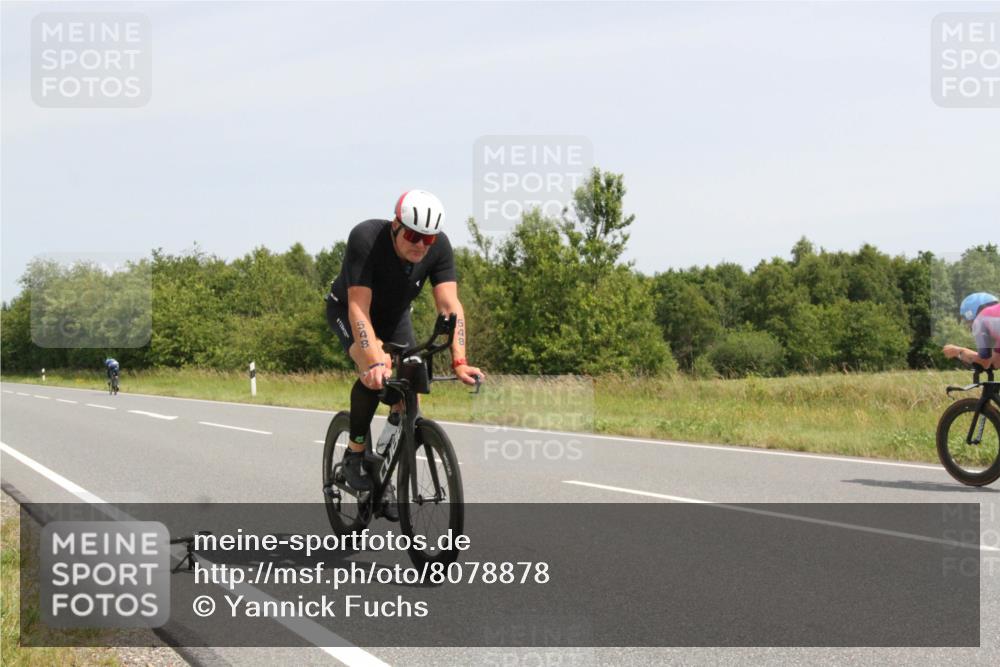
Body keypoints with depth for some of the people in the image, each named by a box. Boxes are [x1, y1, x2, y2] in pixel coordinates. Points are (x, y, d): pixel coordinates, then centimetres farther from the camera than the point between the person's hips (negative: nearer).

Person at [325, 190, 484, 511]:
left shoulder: (439, 246, -26)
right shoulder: (365, 238, -37)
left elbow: (450, 306, -31)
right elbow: (358, 308, -41)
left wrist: (459, 362, -43)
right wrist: (374, 362, -54)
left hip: (395, 315, 4)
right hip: (346, 309, -4)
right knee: (376, 370, -33)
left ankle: (388, 480, 10)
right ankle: (355, 454, -14)